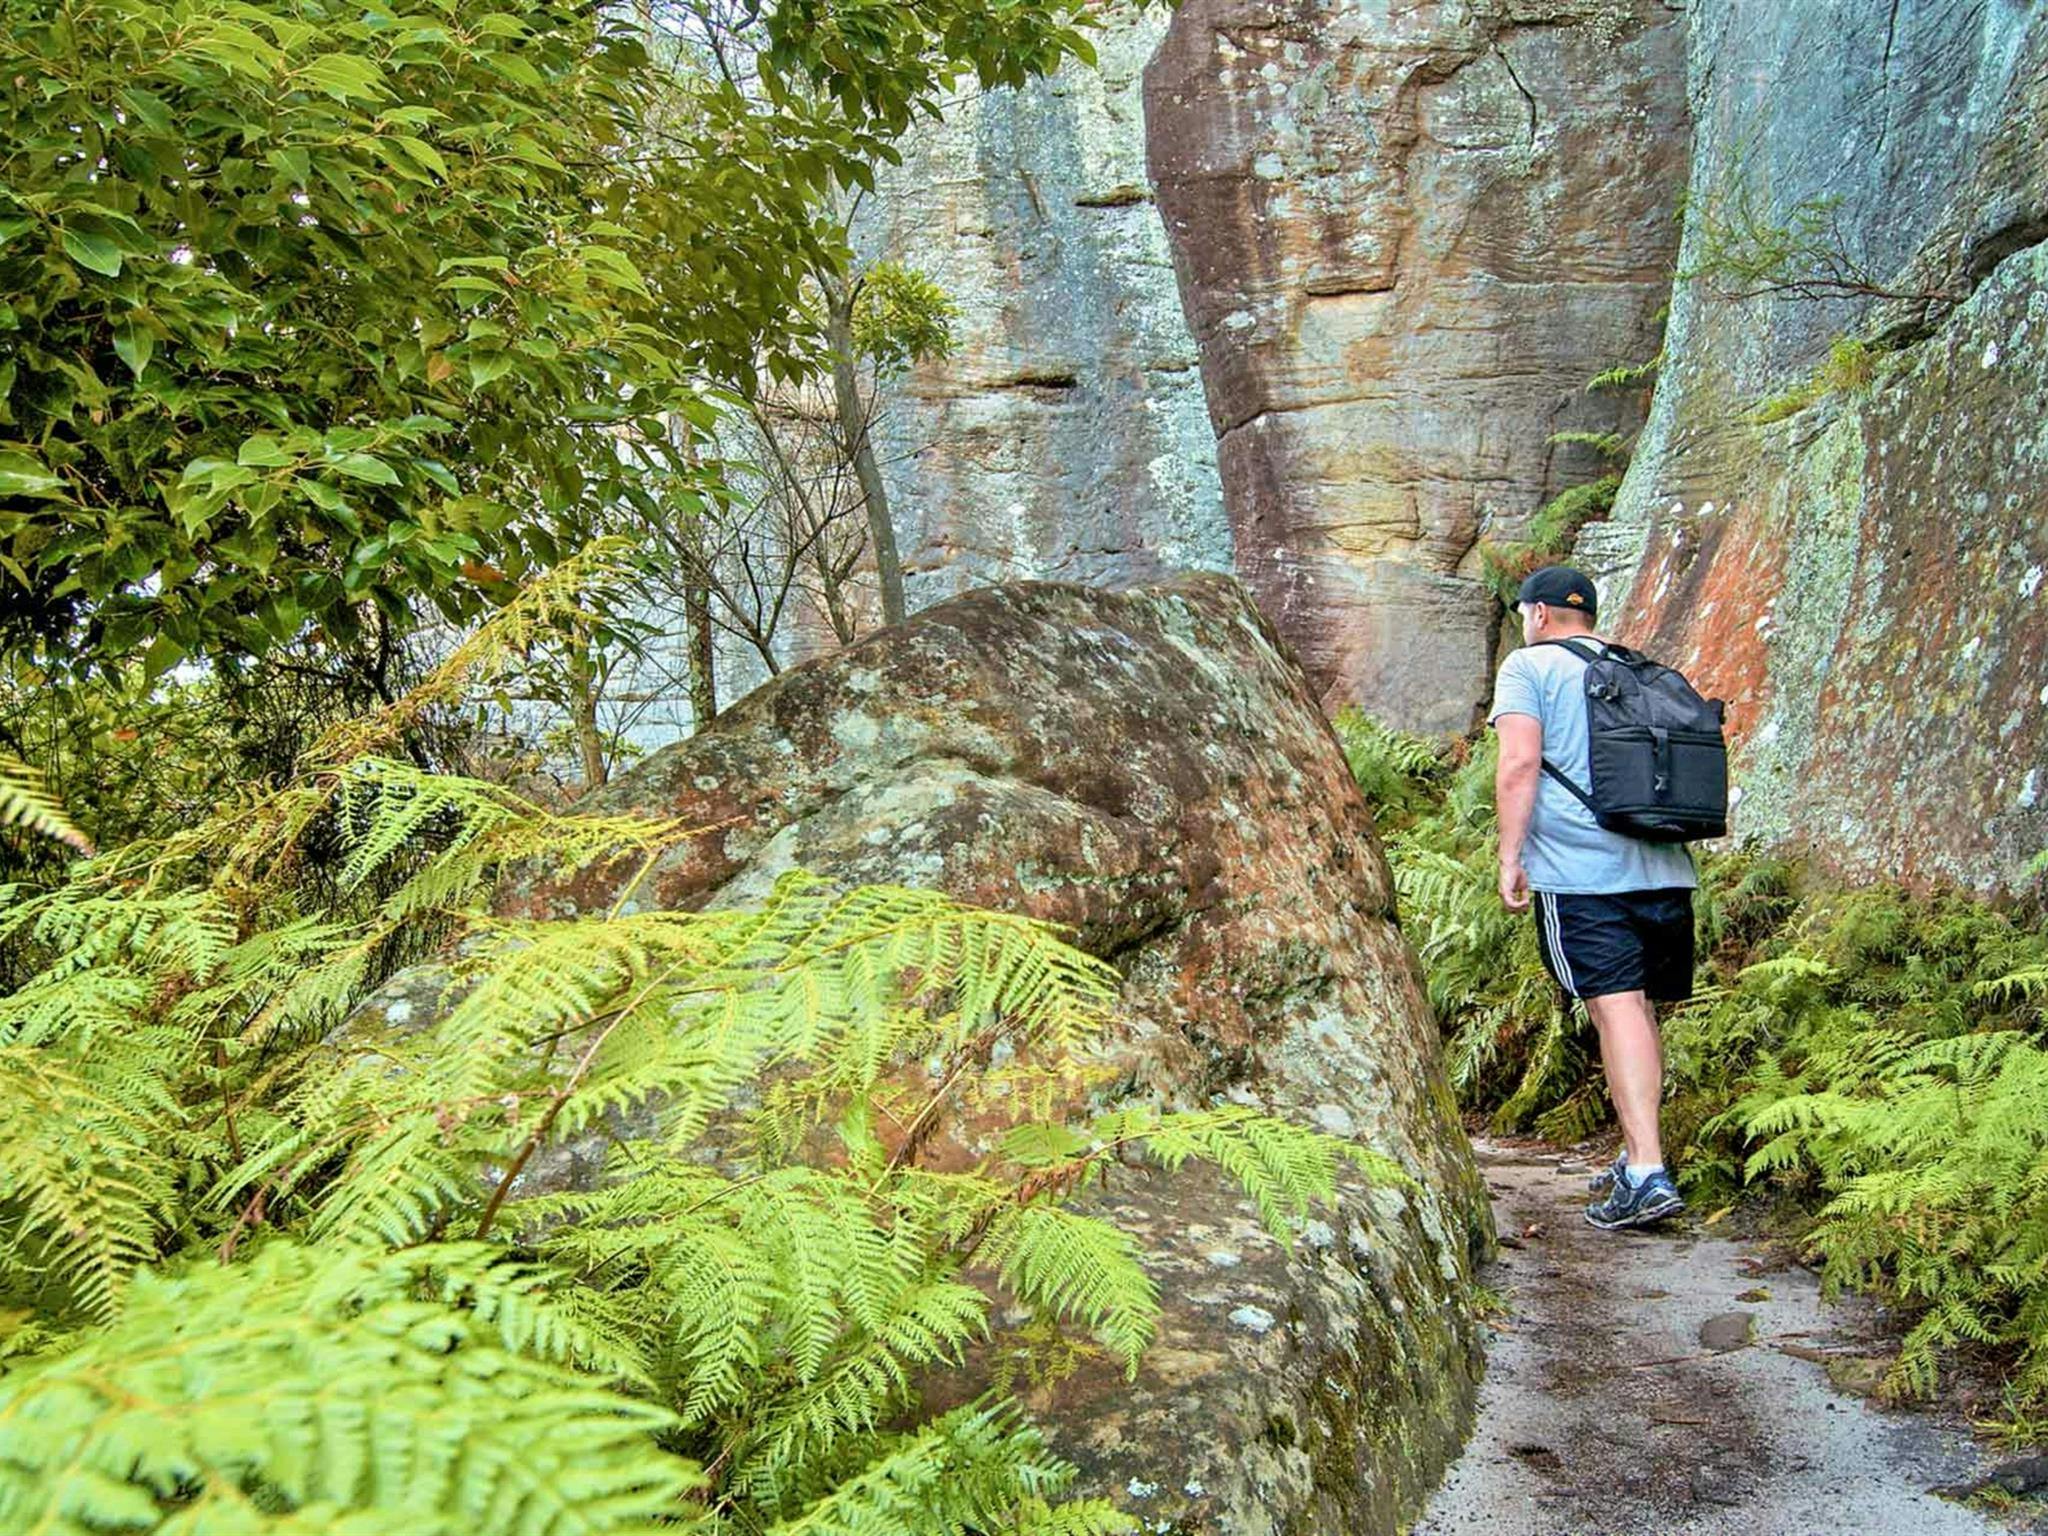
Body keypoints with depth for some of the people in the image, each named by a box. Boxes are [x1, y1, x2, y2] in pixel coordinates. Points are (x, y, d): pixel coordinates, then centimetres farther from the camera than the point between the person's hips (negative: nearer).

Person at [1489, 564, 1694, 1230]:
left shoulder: (1530, 665, 3)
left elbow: (1520, 762, -10)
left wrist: (1510, 856, -8)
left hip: (1579, 871, -6)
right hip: (1664, 868, 6)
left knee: (1616, 1008, -12)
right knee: (1640, 1010, 13)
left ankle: (1648, 1174, -18)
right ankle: (1636, 1156, 22)